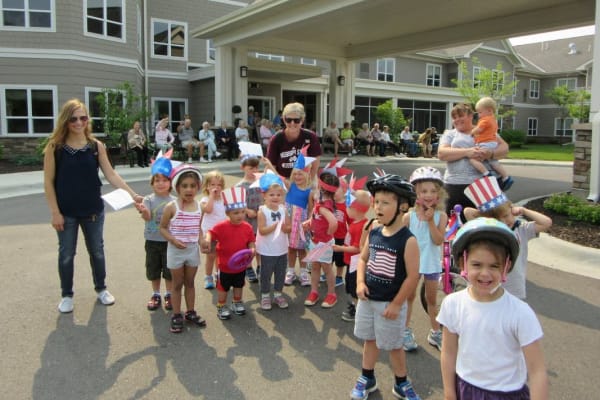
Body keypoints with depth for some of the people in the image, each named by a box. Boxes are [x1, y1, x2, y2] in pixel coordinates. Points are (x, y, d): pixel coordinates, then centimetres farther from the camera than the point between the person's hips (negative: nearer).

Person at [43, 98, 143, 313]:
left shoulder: (96, 146, -3)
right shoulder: (55, 147, -7)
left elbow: (111, 174, -7)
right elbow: (49, 182, -6)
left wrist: (132, 194, -18)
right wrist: (55, 212, -10)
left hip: (93, 209, 2)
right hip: (66, 211, -2)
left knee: (97, 251, 15)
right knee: (66, 254, 11)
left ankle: (101, 288, 34)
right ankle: (66, 295, 29)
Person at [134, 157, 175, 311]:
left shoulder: (174, 201, -4)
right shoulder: (148, 200, -7)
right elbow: (147, 217, -22)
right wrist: (143, 211, -44)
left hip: (169, 241, 0)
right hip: (152, 241, 0)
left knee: (169, 270, 10)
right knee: (153, 270, 13)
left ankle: (169, 295, 28)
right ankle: (156, 294, 30)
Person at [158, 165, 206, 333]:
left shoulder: (199, 207, -3)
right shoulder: (171, 207, -14)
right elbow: (163, 228, -6)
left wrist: (202, 241, -8)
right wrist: (173, 240, -22)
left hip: (193, 249, 3)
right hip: (176, 250, -3)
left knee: (190, 282, 17)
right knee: (177, 284, 10)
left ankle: (190, 312, 31)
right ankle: (176, 316, 22)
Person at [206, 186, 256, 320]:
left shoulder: (247, 227, -8)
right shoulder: (221, 226, -20)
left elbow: (251, 241, 1)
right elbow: (211, 233, -17)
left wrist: (252, 249, -18)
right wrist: (208, 240, -38)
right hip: (225, 265, -4)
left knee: (239, 285, 23)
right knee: (223, 287, 11)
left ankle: (237, 303, 43)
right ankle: (221, 307, 28)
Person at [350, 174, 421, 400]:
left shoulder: (408, 240, -20)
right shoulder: (373, 233, -1)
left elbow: (413, 276, -19)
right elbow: (363, 259, 11)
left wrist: (396, 304, -15)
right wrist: (360, 283, -5)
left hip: (390, 304, -6)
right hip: (367, 299, 6)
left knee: (394, 345, 11)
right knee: (370, 339, 20)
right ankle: (367, 379, 39)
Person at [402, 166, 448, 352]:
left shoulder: (440, 216, -9)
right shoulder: (409, 216, -11)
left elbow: (438, 240, -18)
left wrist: (431, 221, -24)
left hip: (431, 263, 1)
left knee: (432, 298, 15)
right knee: (409, 296, 13)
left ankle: (435, 333, 30)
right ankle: (405, 331, 27)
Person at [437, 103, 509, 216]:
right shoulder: (449, 134, 13)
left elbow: (504, 147, 4)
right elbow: (441, 153, -4)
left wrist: (491, 153, -18)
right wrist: (466, 152, -18)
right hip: (455, 186, 0)